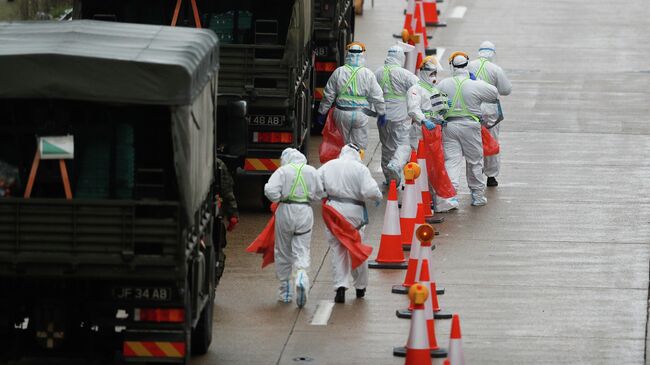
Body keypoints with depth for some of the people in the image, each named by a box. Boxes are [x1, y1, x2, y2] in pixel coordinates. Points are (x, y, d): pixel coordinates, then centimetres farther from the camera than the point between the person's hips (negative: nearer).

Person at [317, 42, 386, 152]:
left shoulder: (338, 72, -3)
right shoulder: (368, 74, -6)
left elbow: (328, 96, 3)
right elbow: (377, 97, -1)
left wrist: (322, 113, 14)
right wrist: (381, 113, 14)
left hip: (342, 114, 1)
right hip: (360, 115, -1)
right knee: (359, 146, 4)